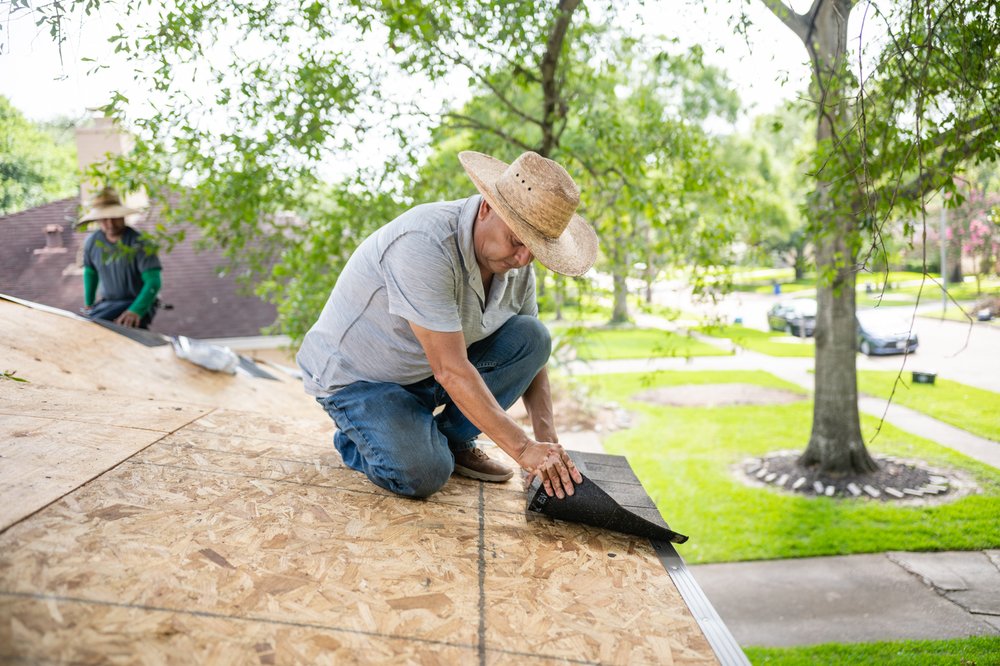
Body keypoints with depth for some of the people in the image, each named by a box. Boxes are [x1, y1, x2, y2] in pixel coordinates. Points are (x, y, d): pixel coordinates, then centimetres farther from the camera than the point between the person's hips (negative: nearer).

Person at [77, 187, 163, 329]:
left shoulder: (139, 243, -18)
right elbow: (90, 272, 21)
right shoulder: (92, 242, 1)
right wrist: (88, 303, 17)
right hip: (107, 303, 7)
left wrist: (136, 311, -39)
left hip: (138, 304, -6)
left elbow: (153, 282, -25)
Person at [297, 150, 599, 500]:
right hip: (356, 377, -7)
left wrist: (547, 439, -13)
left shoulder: (516, 261, -8)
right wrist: (523, 448, -33)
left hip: (426, 373, 7)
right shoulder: (425, 244, -33)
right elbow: (450, 369, -35)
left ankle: (454, 440, 0)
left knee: (531, 334, -11)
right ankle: (354, 436, 5)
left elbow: (532, 350, 1)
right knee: (422, 474, -28)